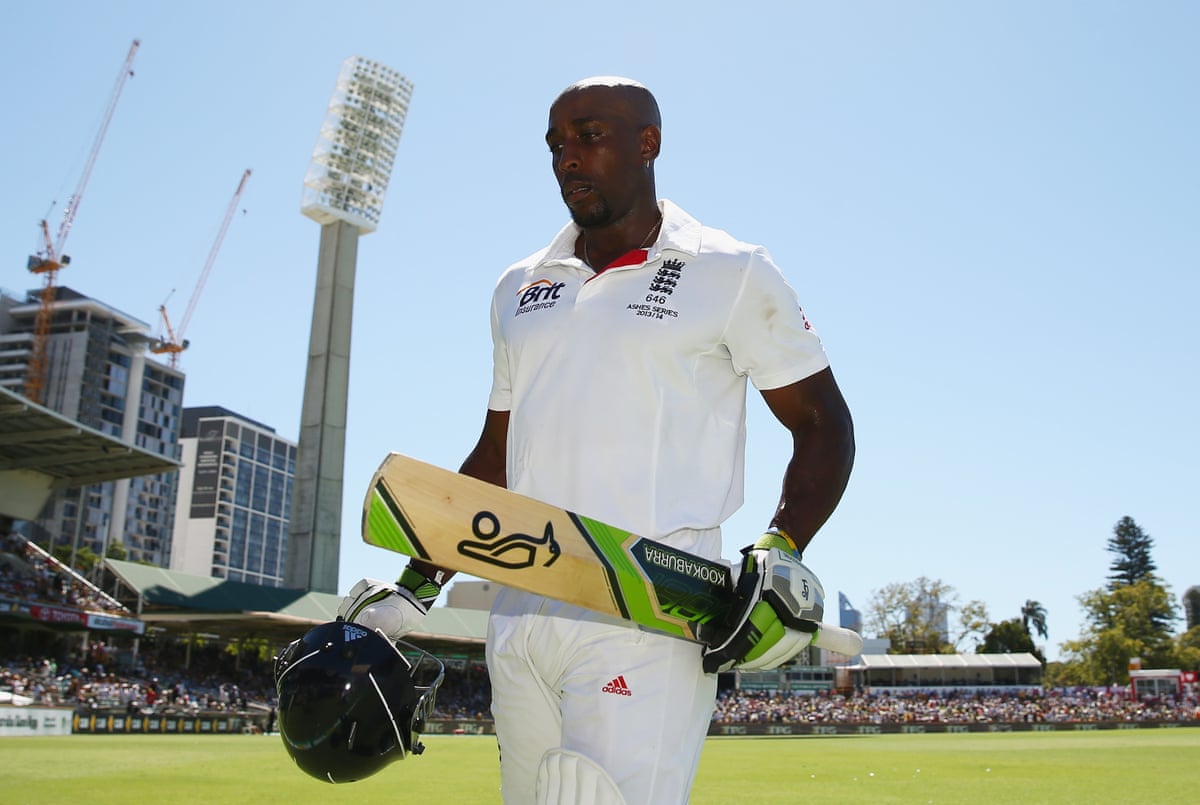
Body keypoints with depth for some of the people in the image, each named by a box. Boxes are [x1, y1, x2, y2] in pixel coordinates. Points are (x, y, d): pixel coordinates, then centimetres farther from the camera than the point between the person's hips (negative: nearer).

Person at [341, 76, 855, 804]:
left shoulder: (731, 274, 3)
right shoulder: (520, 290, 17)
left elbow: (823, 424, 3)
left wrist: (780, 554, -13)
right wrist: (417, 587, 17)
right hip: (520, 615, 5)